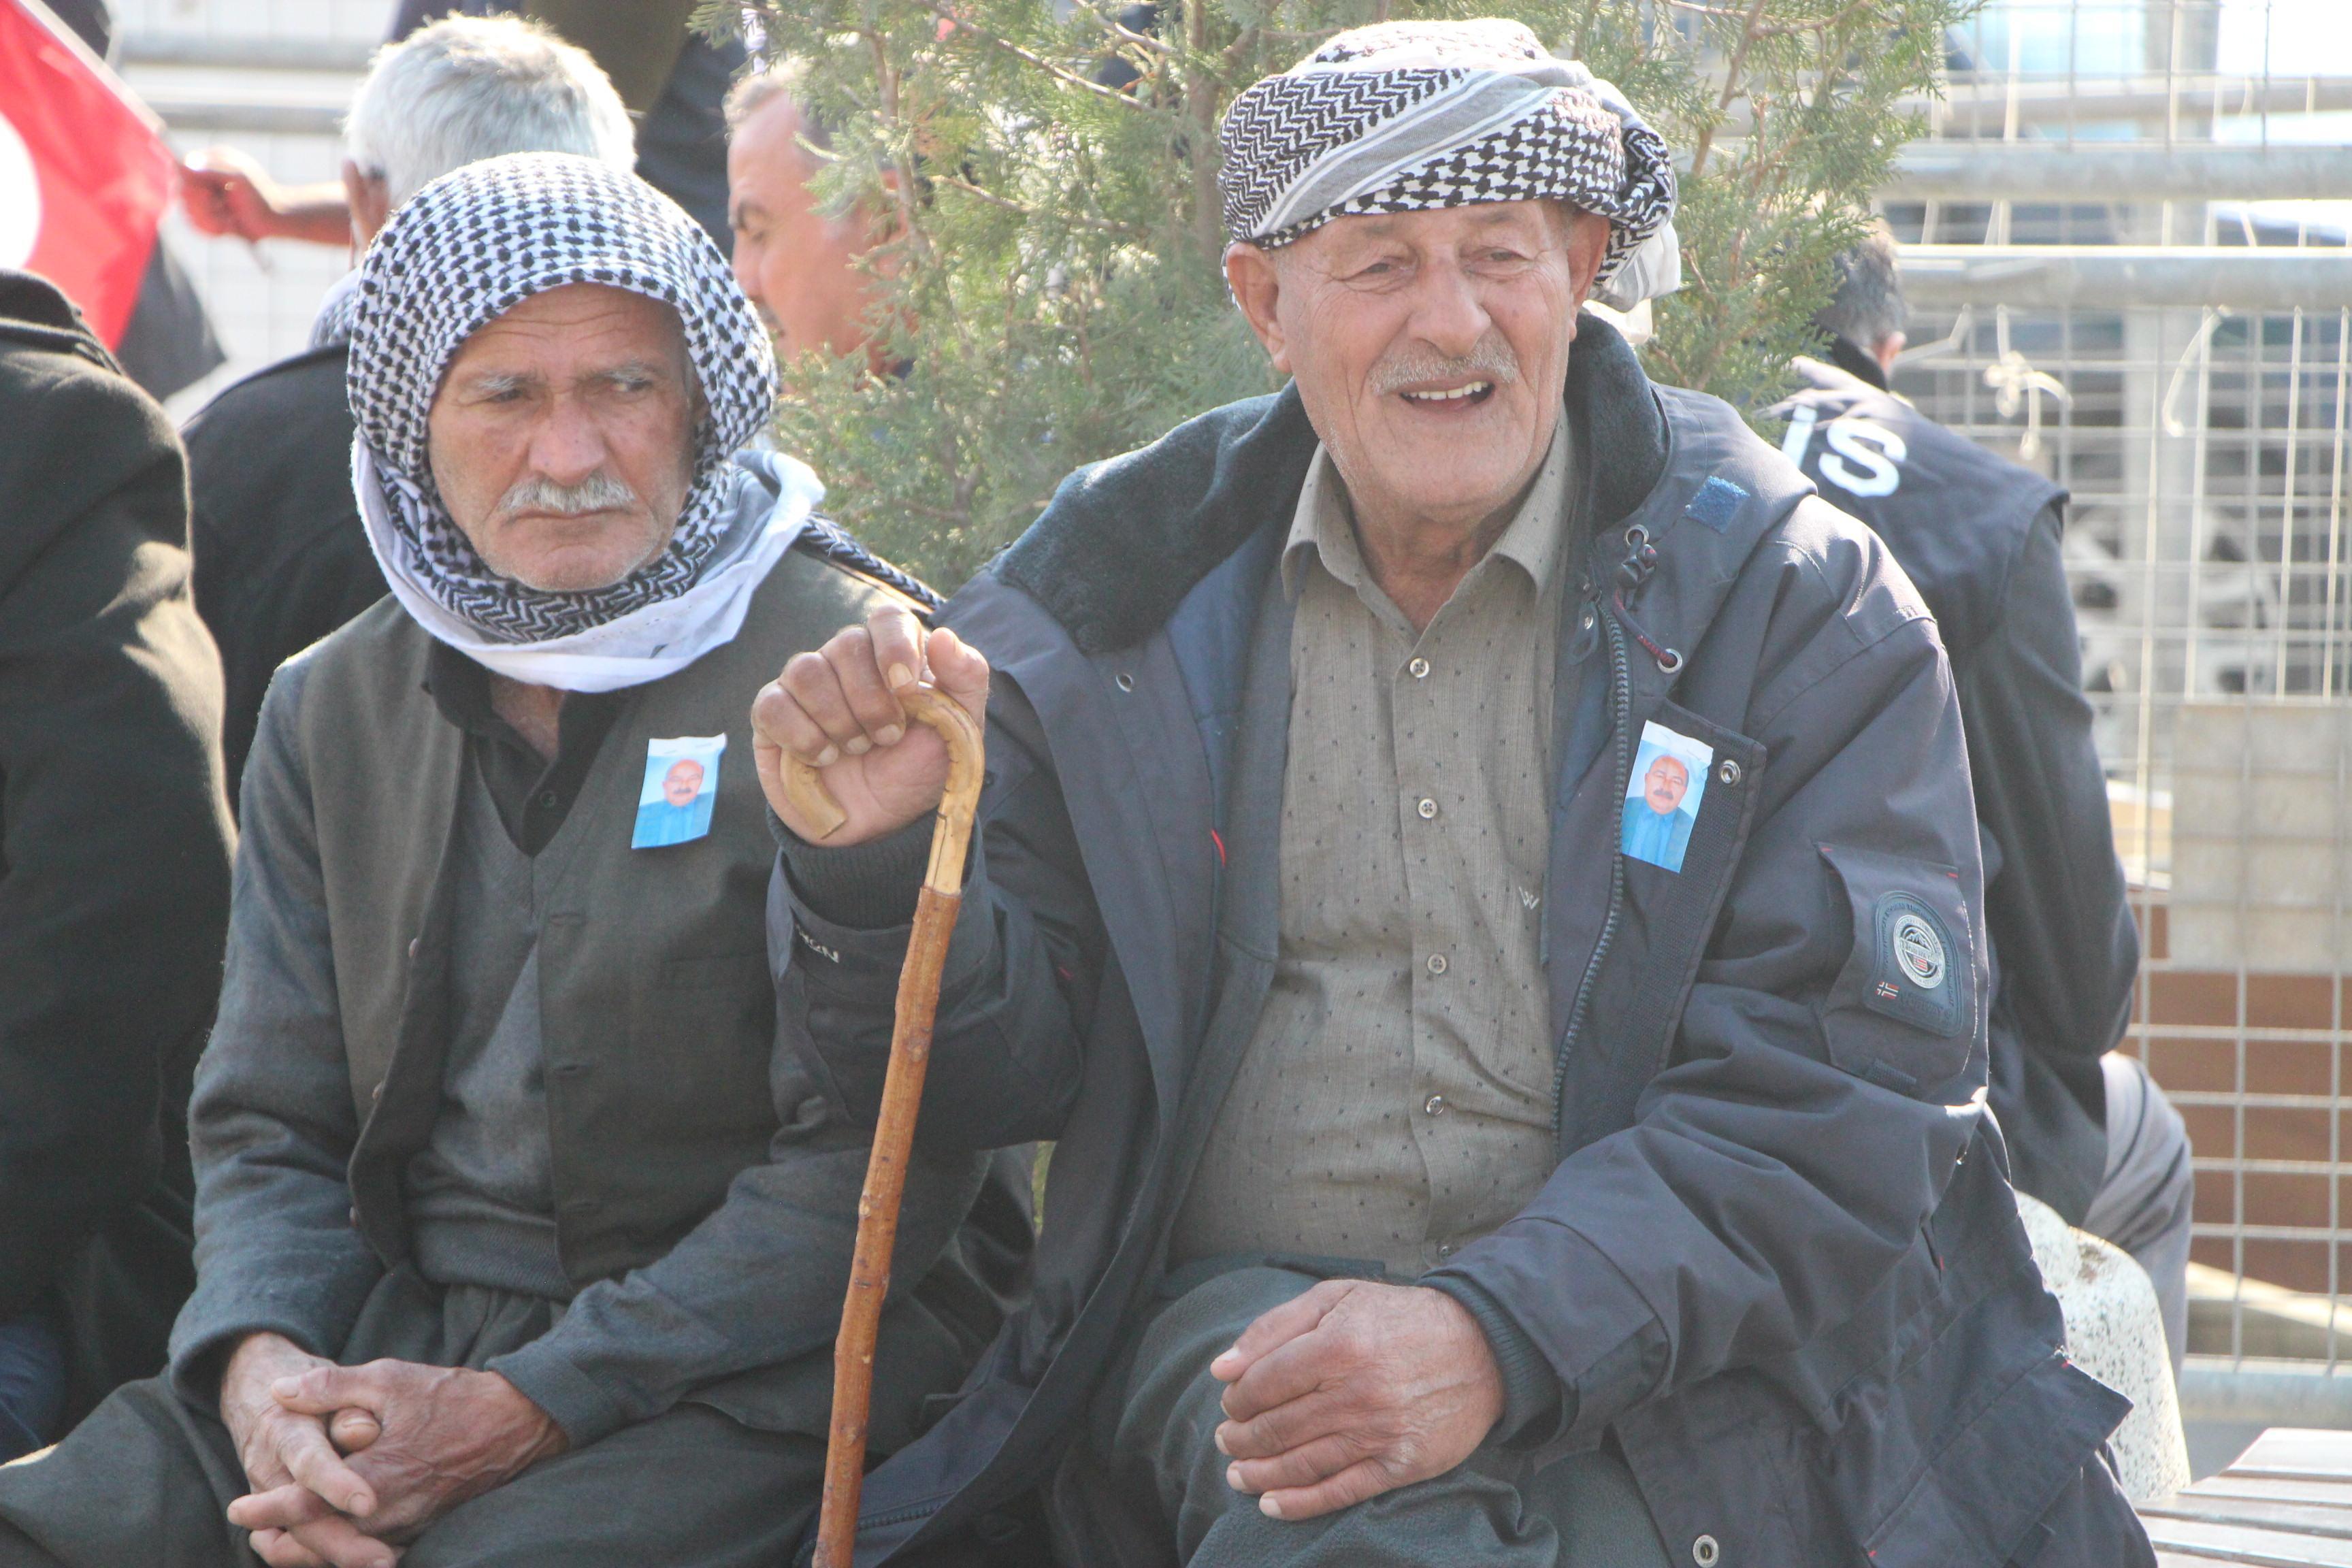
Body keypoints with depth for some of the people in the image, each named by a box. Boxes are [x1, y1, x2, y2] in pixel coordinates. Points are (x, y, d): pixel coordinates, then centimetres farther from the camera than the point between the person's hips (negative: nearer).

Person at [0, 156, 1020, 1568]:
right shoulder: (331, 711, 13)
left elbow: (877, 1160, -12)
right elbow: (268, 1126, 14)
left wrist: (523, 1410, -16)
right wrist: (262, 1368, -10)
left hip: (735, 1376, -5)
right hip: (399, 1340, 5)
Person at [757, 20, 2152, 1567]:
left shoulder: (1798, 601, 0)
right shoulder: (1128, 599, 8)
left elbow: (1839, 1099, -9)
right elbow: (989, 1069, 10)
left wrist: (1504, 1336, -23)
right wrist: (879, 860, -12)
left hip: (1678, 1374, 0)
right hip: (1255, 1312, 1)